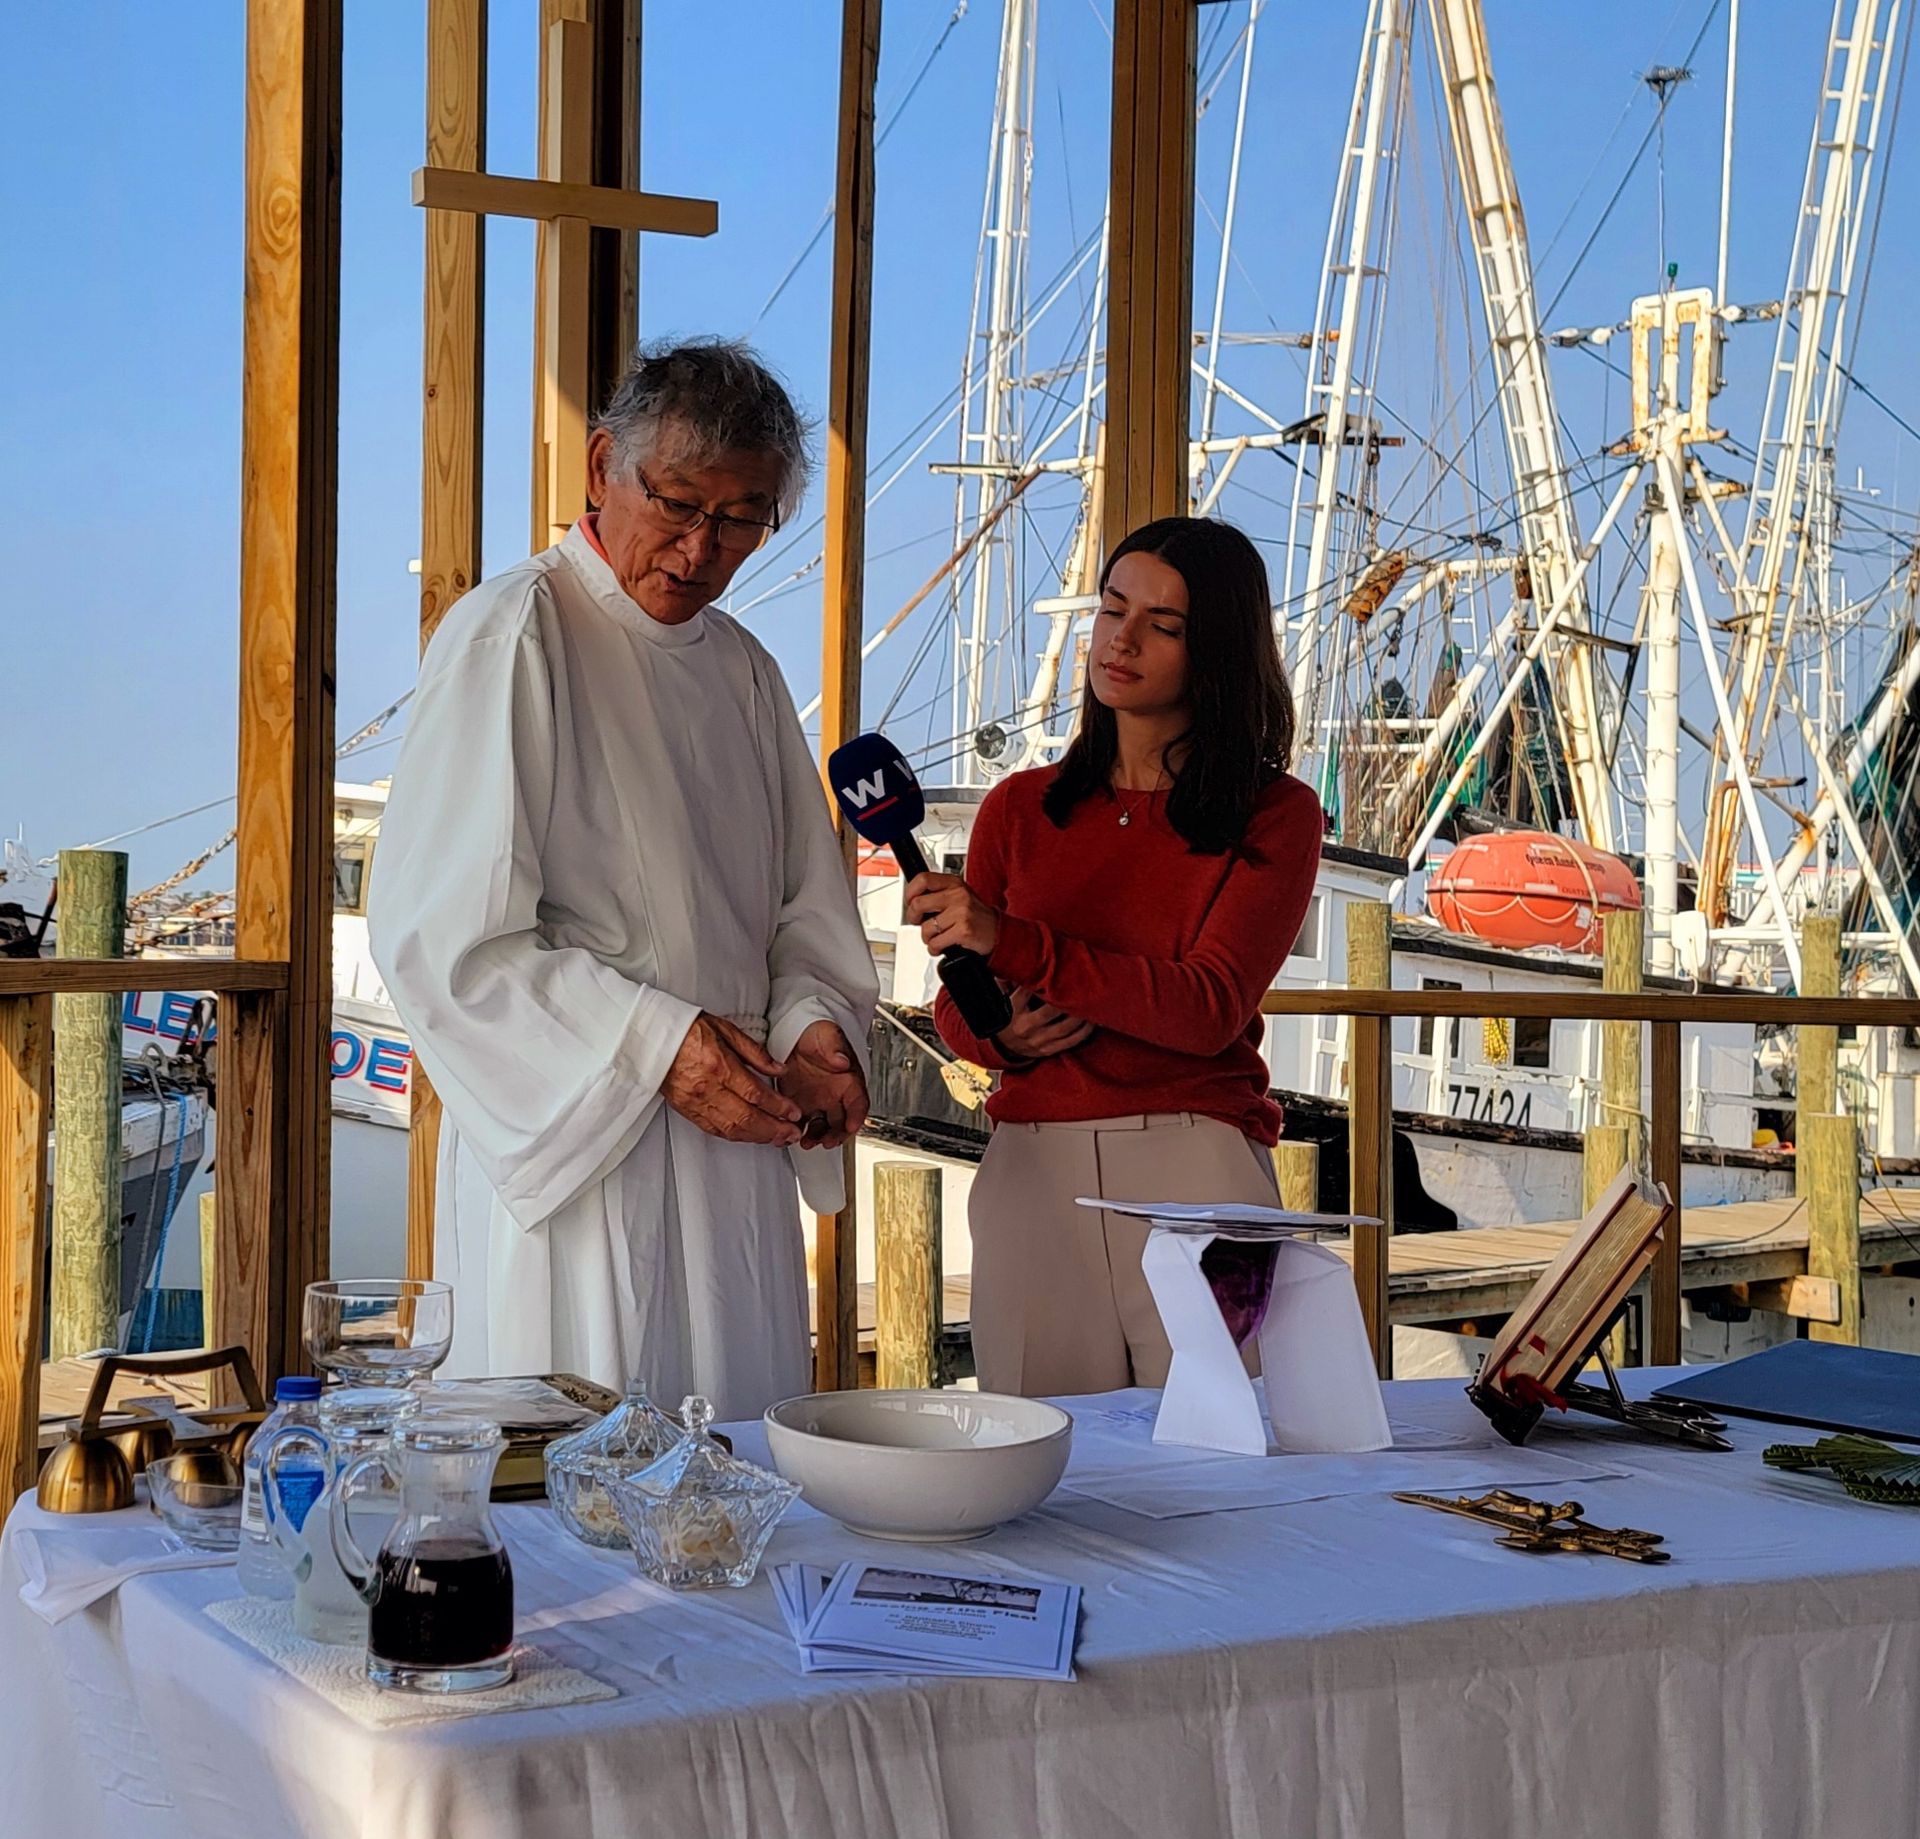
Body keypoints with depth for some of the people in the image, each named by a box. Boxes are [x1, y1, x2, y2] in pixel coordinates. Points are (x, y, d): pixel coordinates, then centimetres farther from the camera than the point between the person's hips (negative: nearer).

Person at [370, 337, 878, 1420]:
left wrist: (814, 1027, -4)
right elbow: (439, 932, -15)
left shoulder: (745, 671, 15)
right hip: (570, 1148, -7)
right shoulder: (512, 638, -8)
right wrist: (655, 1041, -20)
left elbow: (806, 910, 18)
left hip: (737, 1151, 7)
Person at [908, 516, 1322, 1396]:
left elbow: (1211, 1007, -11)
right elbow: (955, 1007, 16)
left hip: (1198, 1165, -2)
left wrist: (1012, 943, -19)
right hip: (1032, 1165, 3)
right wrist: (1003, 1035, -8)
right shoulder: (1020, 807, 12)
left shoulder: (1274, 816, 2)